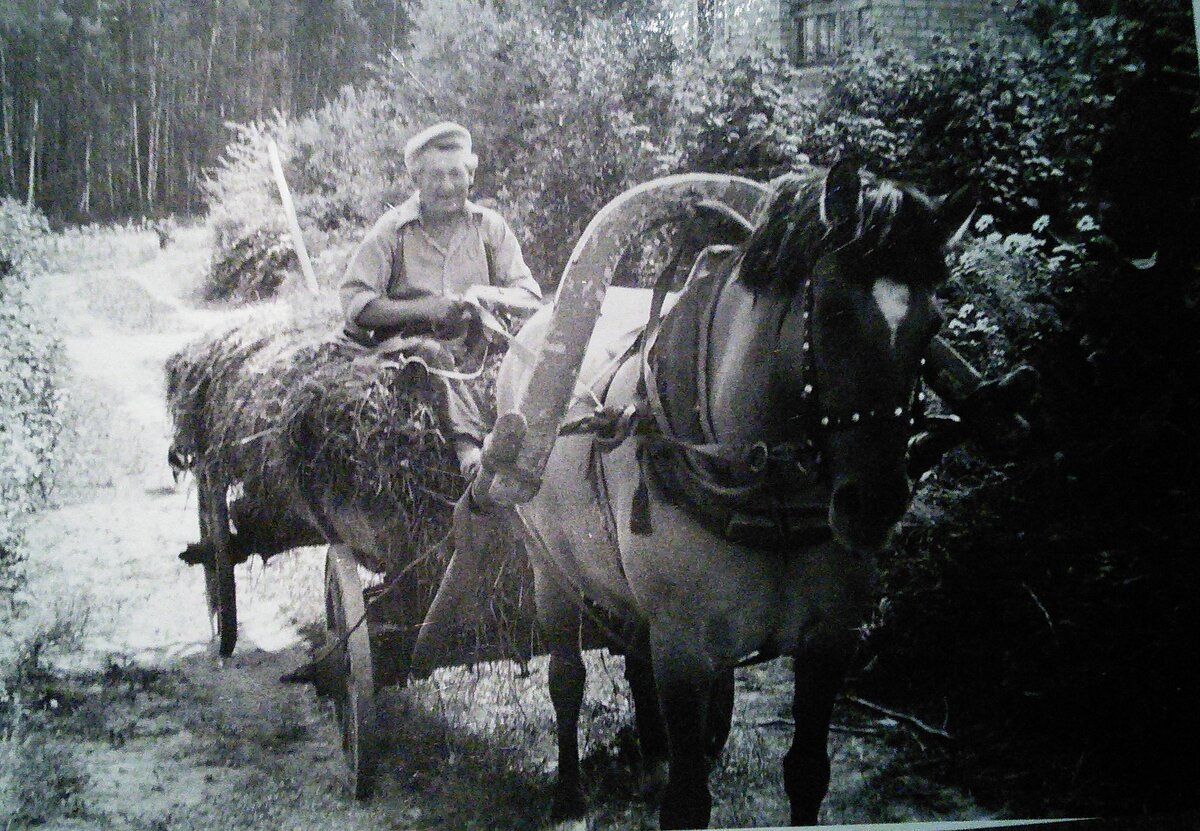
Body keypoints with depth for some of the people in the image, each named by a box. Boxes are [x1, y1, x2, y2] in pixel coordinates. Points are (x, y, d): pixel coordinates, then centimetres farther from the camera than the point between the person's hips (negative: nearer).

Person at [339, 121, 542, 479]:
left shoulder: (490, 227, 11)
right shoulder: (392, 231, 1)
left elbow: (529, 294, 7)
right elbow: (354, 303, -8)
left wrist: (491, 297, -16)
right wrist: (424, 308, -20)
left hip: (477, 347, 4)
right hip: (411, 344, -3)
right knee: (434, 353, -38)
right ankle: (469, 442, -51)